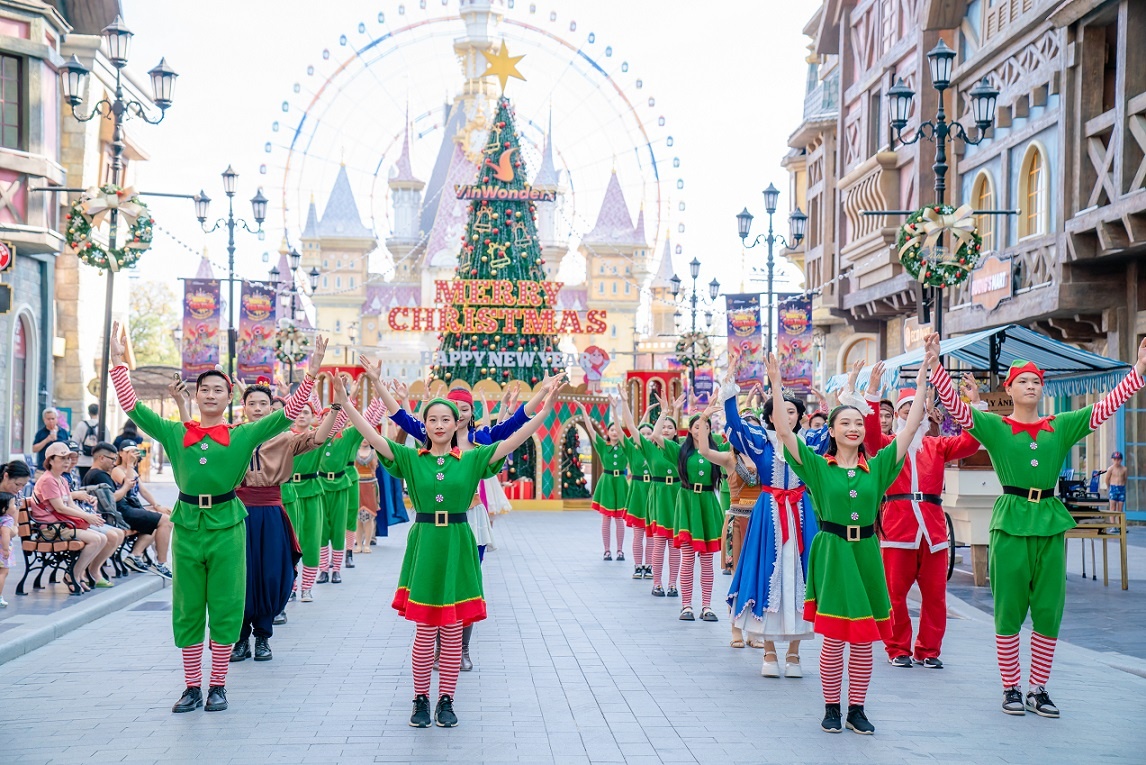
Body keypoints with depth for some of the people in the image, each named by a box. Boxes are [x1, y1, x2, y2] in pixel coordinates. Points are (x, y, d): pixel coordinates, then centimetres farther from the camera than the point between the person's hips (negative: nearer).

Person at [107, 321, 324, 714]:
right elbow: (133, 407, 4)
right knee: (187, 609, 7)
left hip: (226, 526, -1)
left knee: (224, 607, 3)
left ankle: (218, 685, 14)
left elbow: (287, 414, -3)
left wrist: (310, 374, -12)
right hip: (187, 525, 1)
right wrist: (118, 363, -2)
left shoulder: (243, 435, 2)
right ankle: (192, 687, 15)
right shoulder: (174, 433, 5)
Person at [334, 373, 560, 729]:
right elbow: (372, 436, -7)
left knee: (452, 631, 6)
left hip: (457, 546, 0)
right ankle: (421, 699, 15)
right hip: (424, 544, 0)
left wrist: (544, 409, -18)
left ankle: (446, 700, 17)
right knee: (425, 631, 3)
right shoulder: (411, 458, 2)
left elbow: (513, 441, -7)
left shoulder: (472, 459, 2)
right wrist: (345, 403, -18)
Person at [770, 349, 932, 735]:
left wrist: (922, 377, -1)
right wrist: (776, 383, -16)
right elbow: (783, 429, -10)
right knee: (833, 637, 2)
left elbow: (911, 427, 2)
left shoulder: (877, 467, 5)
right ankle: (831, 708, 13)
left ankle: (856, 710, 15)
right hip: (832, 552, -2)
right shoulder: (818, 466, -1)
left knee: (863, 639, 6)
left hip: (866, 553, 3)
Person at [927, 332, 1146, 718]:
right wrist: (934, 363, -21)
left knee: (1049, 611, 4)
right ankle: (1011, 689, 10)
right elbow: (955, 406, -10)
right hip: (1011, 522, -3)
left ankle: (1038, 690, 14)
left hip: (1050, 524, 3)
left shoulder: (1061, 426, 11)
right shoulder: (994, 426, 2)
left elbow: (1105, 408, 6)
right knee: (1009, 609, 0)